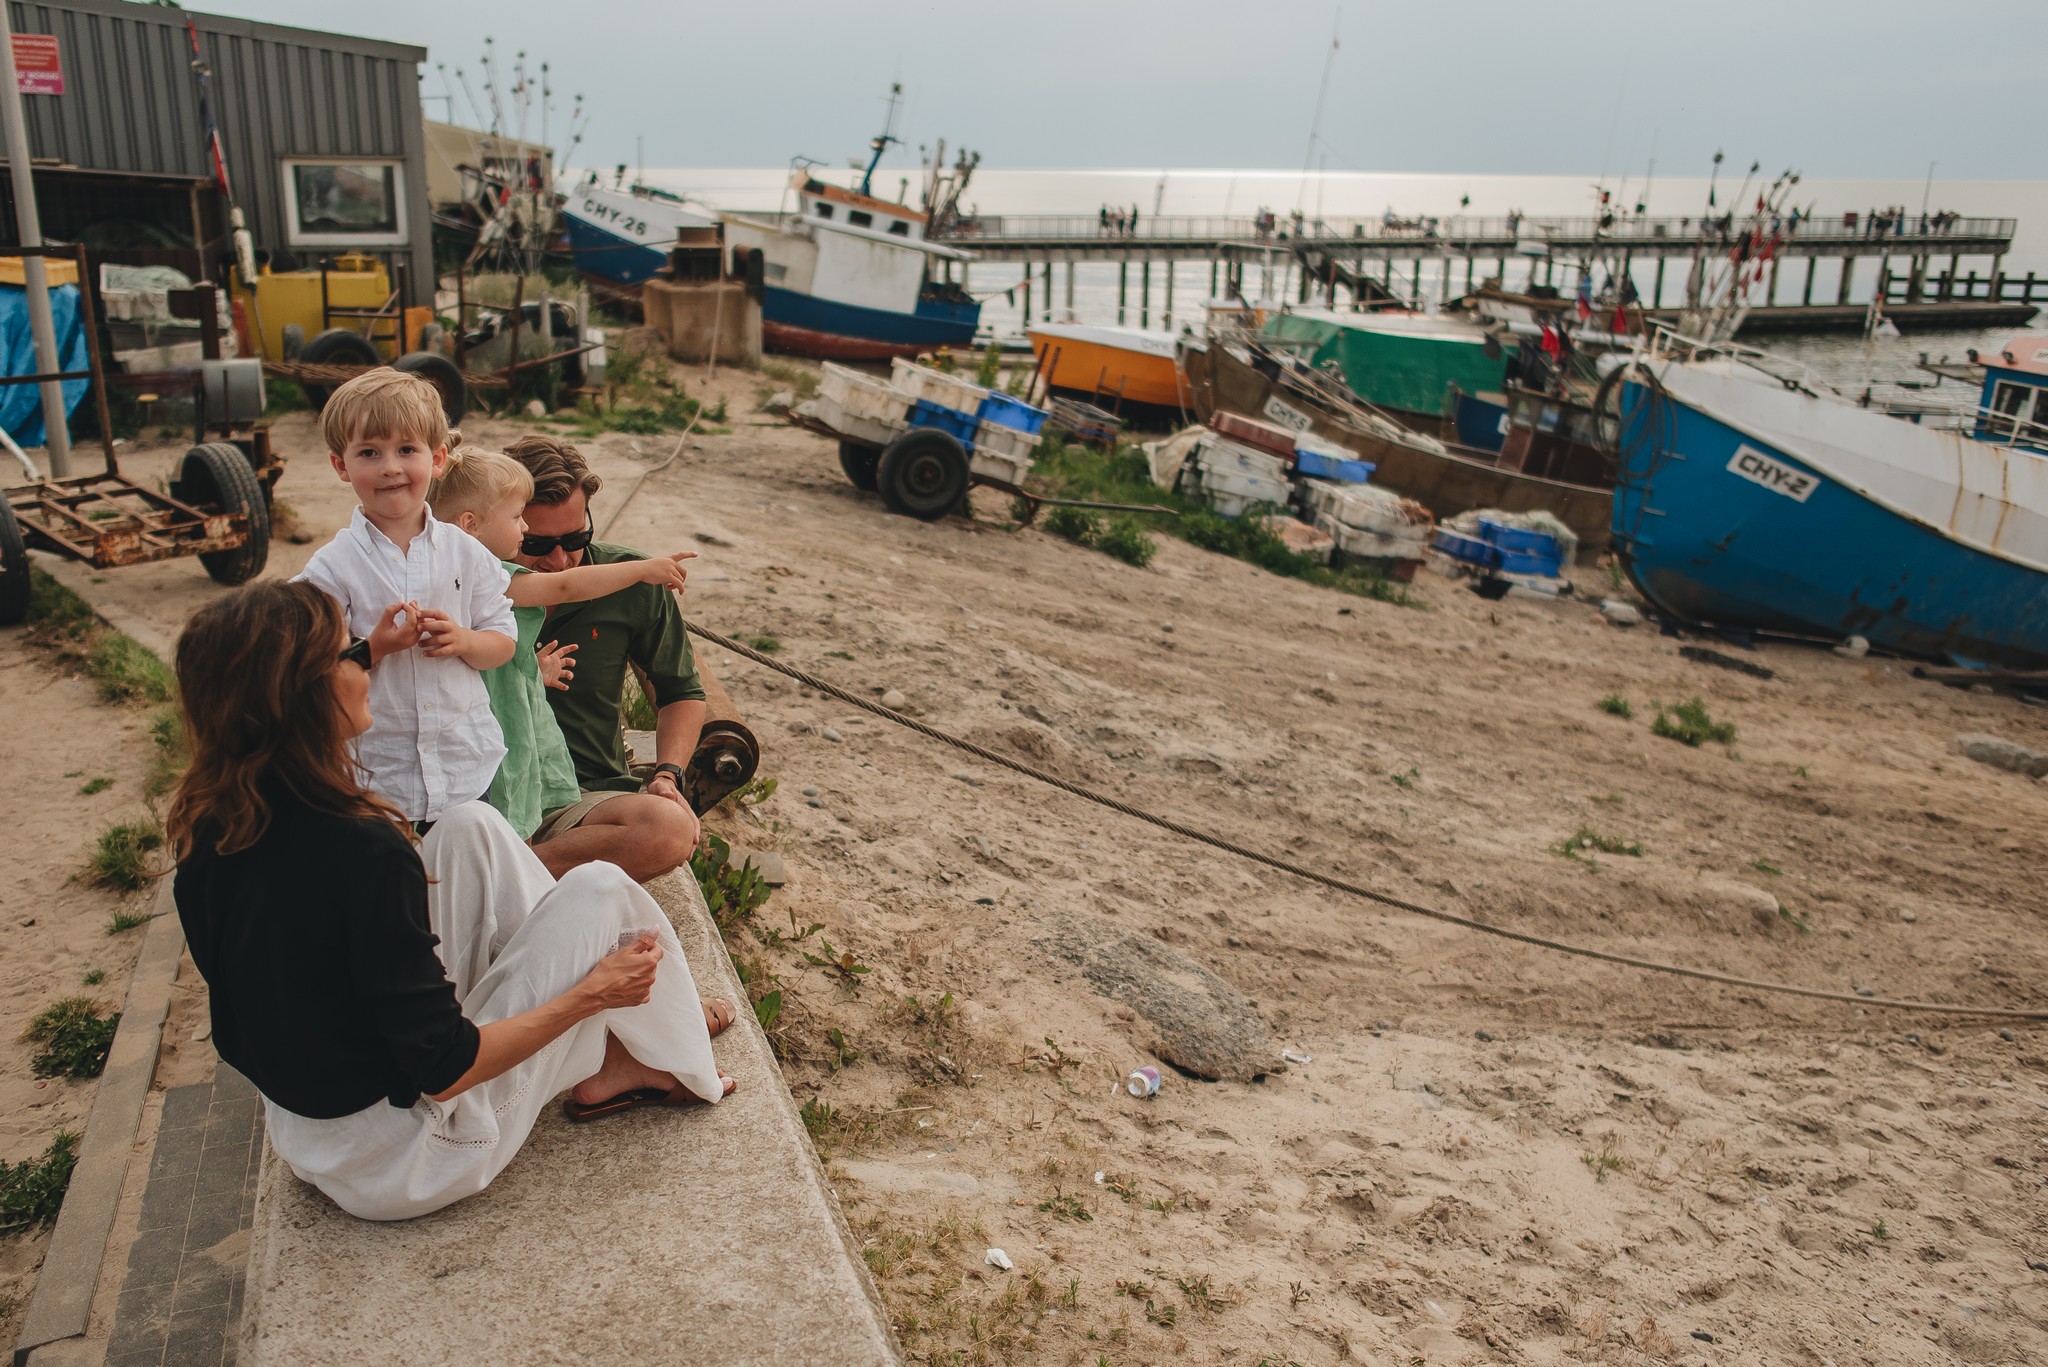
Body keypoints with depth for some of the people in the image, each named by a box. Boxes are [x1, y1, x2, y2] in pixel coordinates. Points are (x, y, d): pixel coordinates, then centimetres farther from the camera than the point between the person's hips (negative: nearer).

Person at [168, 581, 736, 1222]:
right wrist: (590, 995, -12)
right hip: (400, 1168, -8)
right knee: (599, 887, -7)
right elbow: (444, 1070, -25)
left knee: (472, 827, 6)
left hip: (302, 1132, 8)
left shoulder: (204, 832, -8)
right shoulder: (360, 851, -32)